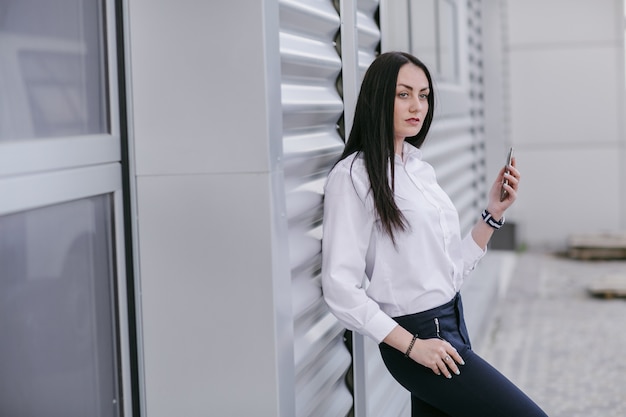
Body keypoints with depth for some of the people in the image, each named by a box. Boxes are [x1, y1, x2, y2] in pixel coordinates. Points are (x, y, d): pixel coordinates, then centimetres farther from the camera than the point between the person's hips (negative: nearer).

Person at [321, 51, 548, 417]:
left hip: (453, 324, 7)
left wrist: (495, 212, 2)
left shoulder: (422, 169, 10)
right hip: (414, 333, -7)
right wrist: (411, 345, -16)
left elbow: (453, 267, 11)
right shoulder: (353, 176, -12)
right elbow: (341, 287, -15)